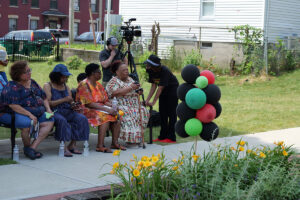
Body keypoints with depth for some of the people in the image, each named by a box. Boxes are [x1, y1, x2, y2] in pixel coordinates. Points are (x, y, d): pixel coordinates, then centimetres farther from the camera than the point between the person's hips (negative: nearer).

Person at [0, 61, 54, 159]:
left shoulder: (33, 83, 17)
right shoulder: (12, 87, -8)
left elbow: (44, 97, 24)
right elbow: (13, 106, -19)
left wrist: (48, 109, 7)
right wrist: (29, 114, -24)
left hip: (37, 113, 7)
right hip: (18, 114, -7)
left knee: (50, 121, -17)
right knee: (29, 123, -37)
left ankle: (33, 147, -21)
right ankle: (27, 147, -8)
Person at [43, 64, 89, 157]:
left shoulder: (66, 87, 21)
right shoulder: (47, 86, 2)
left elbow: (71, 102, 18)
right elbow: (48, 103, -11)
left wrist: (73, 105, -7)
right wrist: (64, 100, -16)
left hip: (66, 111, 6)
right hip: (54, 111, -6)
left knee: (82, 118, -20)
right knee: (61, 120, -38)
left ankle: (72, 145, -19)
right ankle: (63, 147, -35)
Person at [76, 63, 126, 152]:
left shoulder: (98, 85, 17)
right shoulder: (84, 85, -11)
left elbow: (106, 100, 15)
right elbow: (89, 103, -20)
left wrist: (113, 107, -7)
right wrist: (106, 109, -23)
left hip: (100, 108, 9)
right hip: (87, 110, -8)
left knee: (116, 116, -13)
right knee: (105, 116, -33)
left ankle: (115, 142, -12)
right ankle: (100, 146, -35)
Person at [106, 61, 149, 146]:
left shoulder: (130, 79, 20)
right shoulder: (114, 81, -3)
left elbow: (134, 93, 27)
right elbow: (115, 93, -20)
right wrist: (130, 87, -21)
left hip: (133, 106, 7)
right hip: (121, 106, -7)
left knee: (143, 111, -17)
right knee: (130, 113, -34)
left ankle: (138, 135, -15)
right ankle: (131, 138, -33)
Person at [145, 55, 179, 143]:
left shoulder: (164, 71, -33)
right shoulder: (151, 71, -13)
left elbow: (160, 88, -34)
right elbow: (153, 86, -10)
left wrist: (153, 102, -35)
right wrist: (147, 100, -18)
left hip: (172, 90, -7)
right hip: (163, 93, 7)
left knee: (171, 113, -7)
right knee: (162, 113, 6)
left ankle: (171, 137, -5)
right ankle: (163, 136, 12)